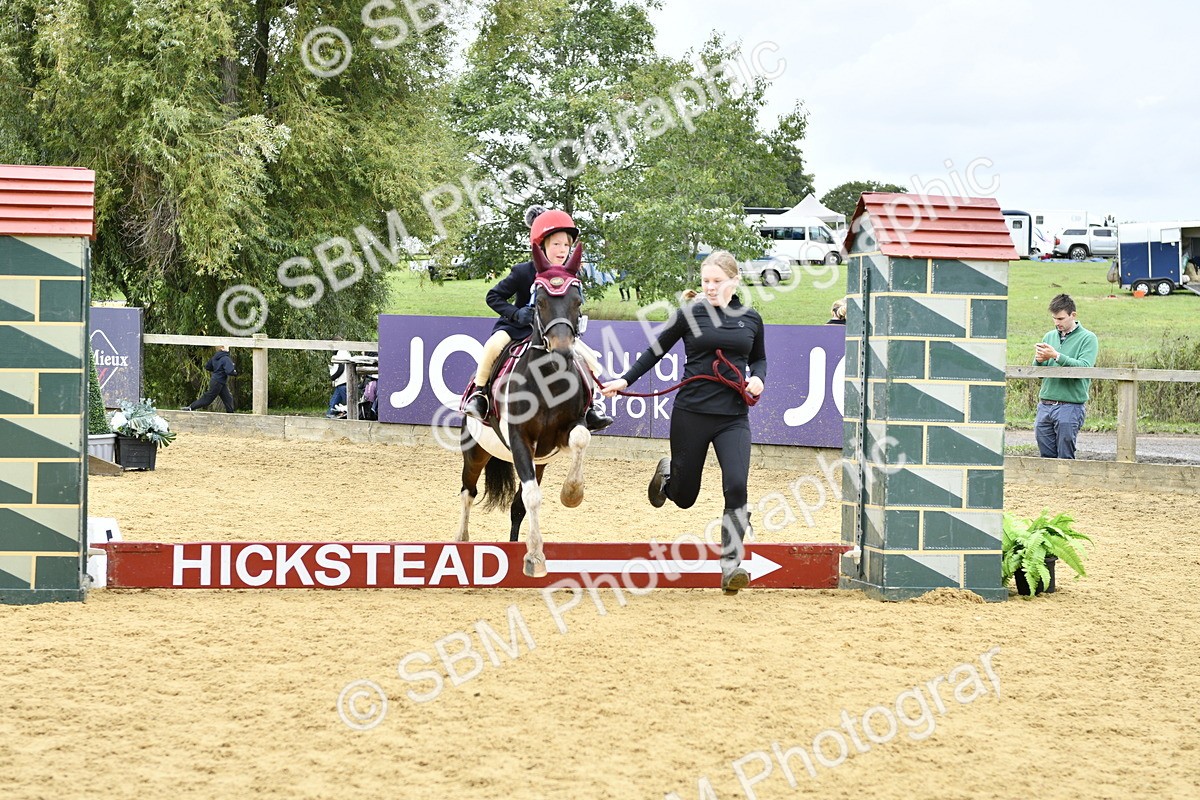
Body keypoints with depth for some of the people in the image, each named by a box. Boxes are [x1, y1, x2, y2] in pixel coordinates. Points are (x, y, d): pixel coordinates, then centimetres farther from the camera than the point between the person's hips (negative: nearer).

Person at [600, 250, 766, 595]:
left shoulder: (750, 319, 6)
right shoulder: (690, 314, -2)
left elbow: (759, 358, 21)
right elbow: (656, 350, 7)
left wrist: (758, 378, 0)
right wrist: (624, 381, 0)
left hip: (734, 416, 1)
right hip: (691, 414, -1)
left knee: (736, 487, -18)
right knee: (684, 496, 10)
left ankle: (731, 566, -11)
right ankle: (667, 472, 48)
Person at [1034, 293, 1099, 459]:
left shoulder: (1088, 338, -1)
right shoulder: (1049, 337, 15)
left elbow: (1084, 367, -16)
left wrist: (1056, 356, -20)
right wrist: (1039, 360, -8)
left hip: (1070, 406, -5)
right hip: (1044, 405, 5)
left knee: (1065, 457, -4)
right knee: (1047, 457, 5)